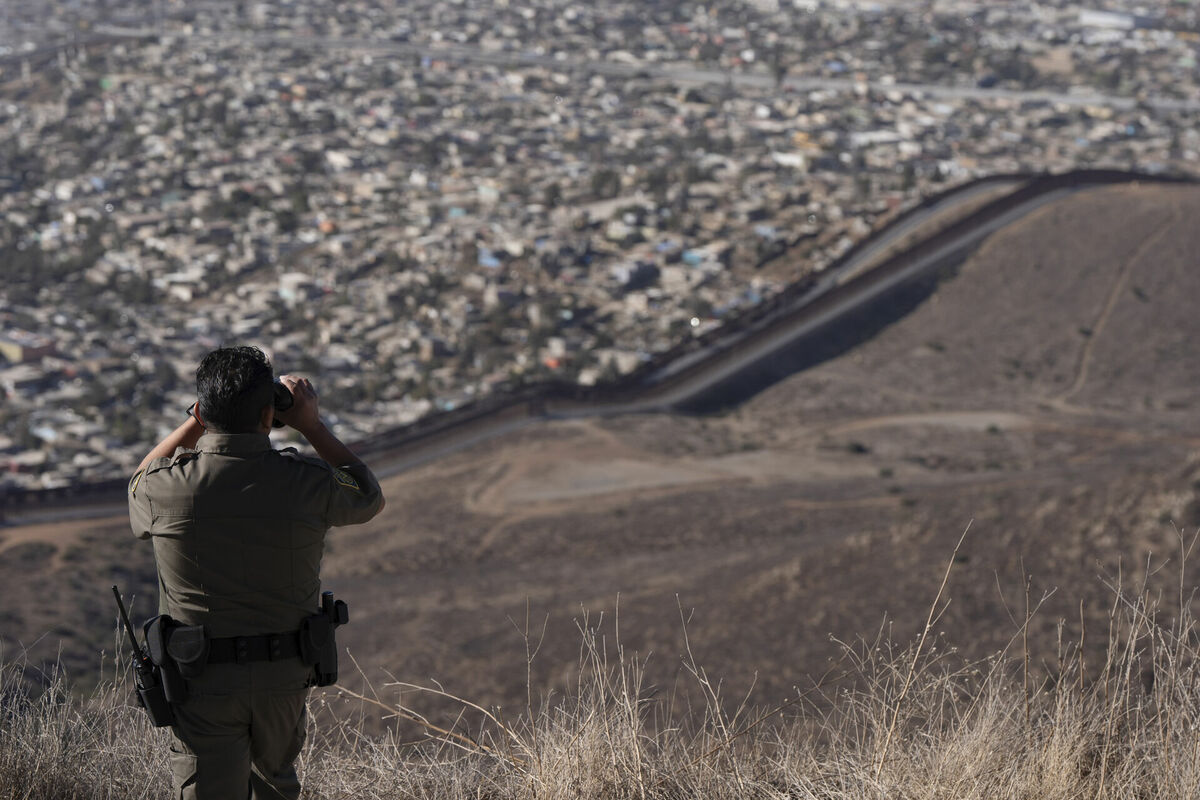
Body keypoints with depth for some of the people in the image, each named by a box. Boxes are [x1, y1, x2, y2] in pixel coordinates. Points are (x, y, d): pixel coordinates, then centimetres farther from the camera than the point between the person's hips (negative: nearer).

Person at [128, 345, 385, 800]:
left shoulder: (166, 487, -14)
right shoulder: (307, 484, -14)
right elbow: (369, 498, 11)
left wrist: (194, 425, 12)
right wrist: (312, 426, 11)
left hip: (202, 680, -2)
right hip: (286, 676, 2)